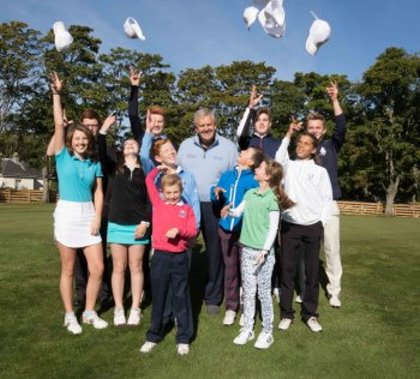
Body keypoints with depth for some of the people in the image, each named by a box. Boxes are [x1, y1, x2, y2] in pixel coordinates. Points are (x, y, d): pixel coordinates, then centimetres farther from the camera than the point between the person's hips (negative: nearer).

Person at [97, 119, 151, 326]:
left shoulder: (144, 172, 5)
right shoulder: (114, 168, 8)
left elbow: (150, 200, 0)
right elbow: (101, 154, -9)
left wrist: (145, 222, -9)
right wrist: (103, 130, -15)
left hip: (138, 226, -1)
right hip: (116, 224, 1)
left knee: (136, 267, 6)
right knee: (118, 268, 6)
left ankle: (135, 309, 15)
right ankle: (118, 309, 16)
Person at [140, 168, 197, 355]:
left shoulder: (186, 209, 2)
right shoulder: (157, 204, 5)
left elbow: (193, 231, -5)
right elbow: (149, 180, 6)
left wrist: (178, 230, -22)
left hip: (180, 258, -1)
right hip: (160, 257, 1)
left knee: (181, 298, 9)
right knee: (157, 298, 12)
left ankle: (183, 338, 21)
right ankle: (153, 336, 27)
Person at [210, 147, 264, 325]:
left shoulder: (254, 181, -6)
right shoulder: (227, 175, 9)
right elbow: (217, 201, 13)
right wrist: (216, 193, -6)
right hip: (226, 228, 4)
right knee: (230, 268, 12)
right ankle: (231, 307, 25)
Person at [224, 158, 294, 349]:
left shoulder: (272, 198, -11)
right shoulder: (250, 193, 6)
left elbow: (273, 228, -12)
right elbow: (238, 211, 10)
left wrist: (264, 251, -16)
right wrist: (229, 210, -12)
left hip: (263, 252, -5)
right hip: (247, 249, 5)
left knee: (264, 292, 4)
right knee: (248, 291, 12)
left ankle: (267, 332, 19)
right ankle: (248, 329, 25)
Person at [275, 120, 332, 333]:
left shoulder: (320, 171, 8)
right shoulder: (288, 166, 7)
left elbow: (327, 199, 7)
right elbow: (278, 158, -16)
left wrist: (322, 222, -1)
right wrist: (288, 135, -15)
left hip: (313, 227, 1)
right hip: (290, 226, 0)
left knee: (312, 271, 6)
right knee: (287, 269, 2)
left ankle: (310, 314, 19)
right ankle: (286, 313, 14)